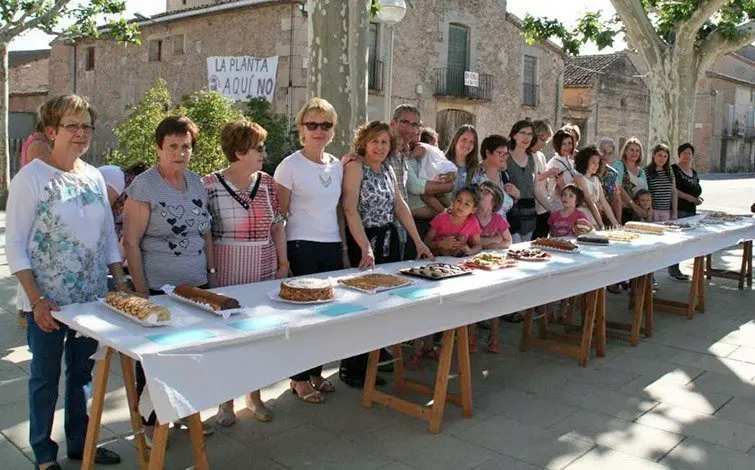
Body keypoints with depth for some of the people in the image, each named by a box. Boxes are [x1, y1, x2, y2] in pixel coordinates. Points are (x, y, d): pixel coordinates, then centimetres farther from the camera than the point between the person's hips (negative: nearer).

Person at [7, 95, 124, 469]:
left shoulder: (94, 177, 5)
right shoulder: (30, 178, -11)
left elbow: (109, 236, 11)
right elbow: (15, 245, -12)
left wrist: (120, 283, 6)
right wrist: (36, 301, -17)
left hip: (92, 297, 5)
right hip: (48, 301, -5)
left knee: (82, 372, 17)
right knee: (46, 376, 10)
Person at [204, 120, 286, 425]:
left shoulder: (266, 183, 5)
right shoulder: (209, 185, -8)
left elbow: (277, 225, 9)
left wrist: (283, 262, 6)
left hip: (265, 271, 4)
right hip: (227, 274, -4)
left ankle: (254, 395, 29)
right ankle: (226, 400, 24)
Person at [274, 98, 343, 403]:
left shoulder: (337, 166, 10)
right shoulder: (290, 166, -6)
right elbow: (278, 216, -6)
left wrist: (343, 249, 15)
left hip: (332, 247, 6)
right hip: (301, 248, -5)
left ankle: (316, 371, 25)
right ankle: (300, 378, 15)